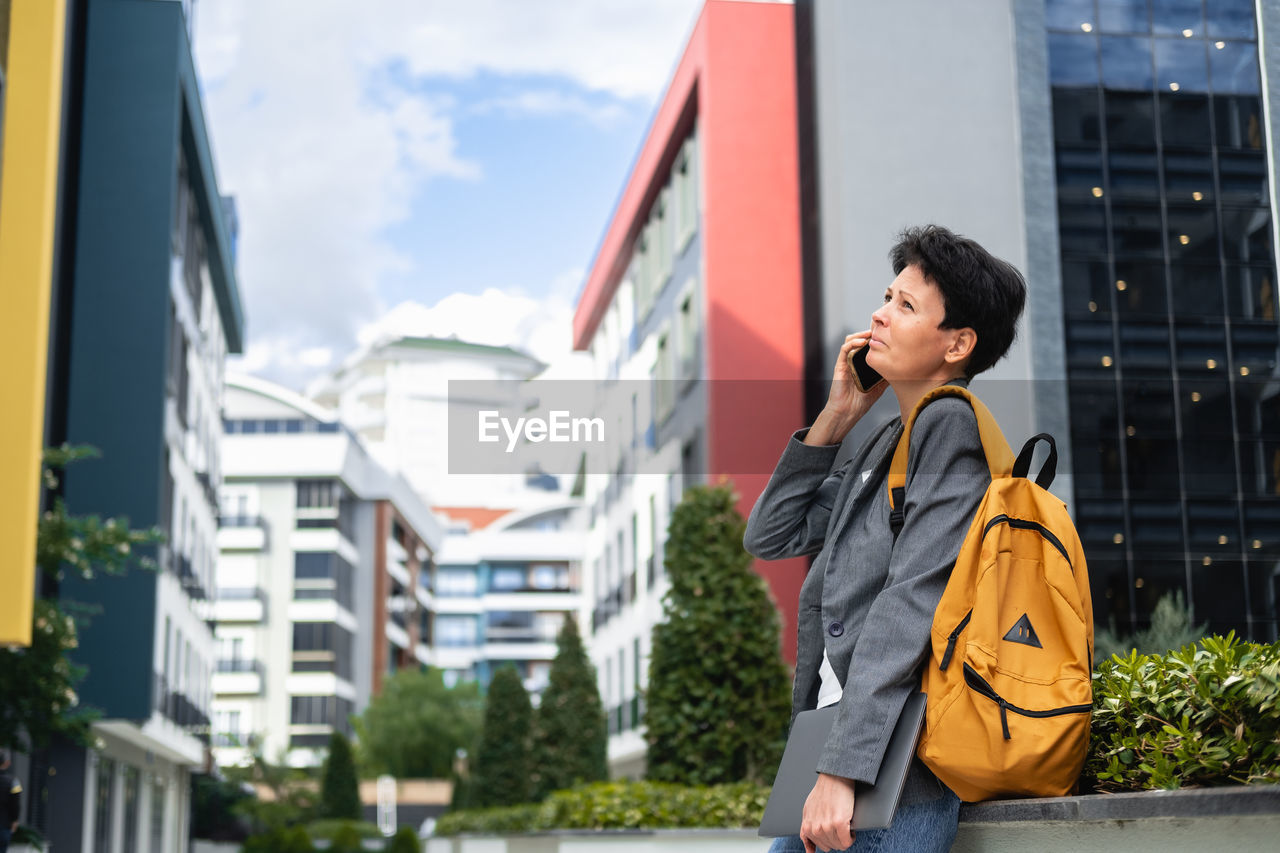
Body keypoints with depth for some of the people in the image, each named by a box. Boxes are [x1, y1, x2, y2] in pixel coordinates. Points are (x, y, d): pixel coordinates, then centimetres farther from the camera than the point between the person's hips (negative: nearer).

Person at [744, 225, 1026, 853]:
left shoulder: (951, 425, -8)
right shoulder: (885, 446, 18)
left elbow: (911, 604, -16)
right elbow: (771, 536, 22)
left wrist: (841, 769, -21)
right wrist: (835, 418, 13)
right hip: (830, 748, 8)